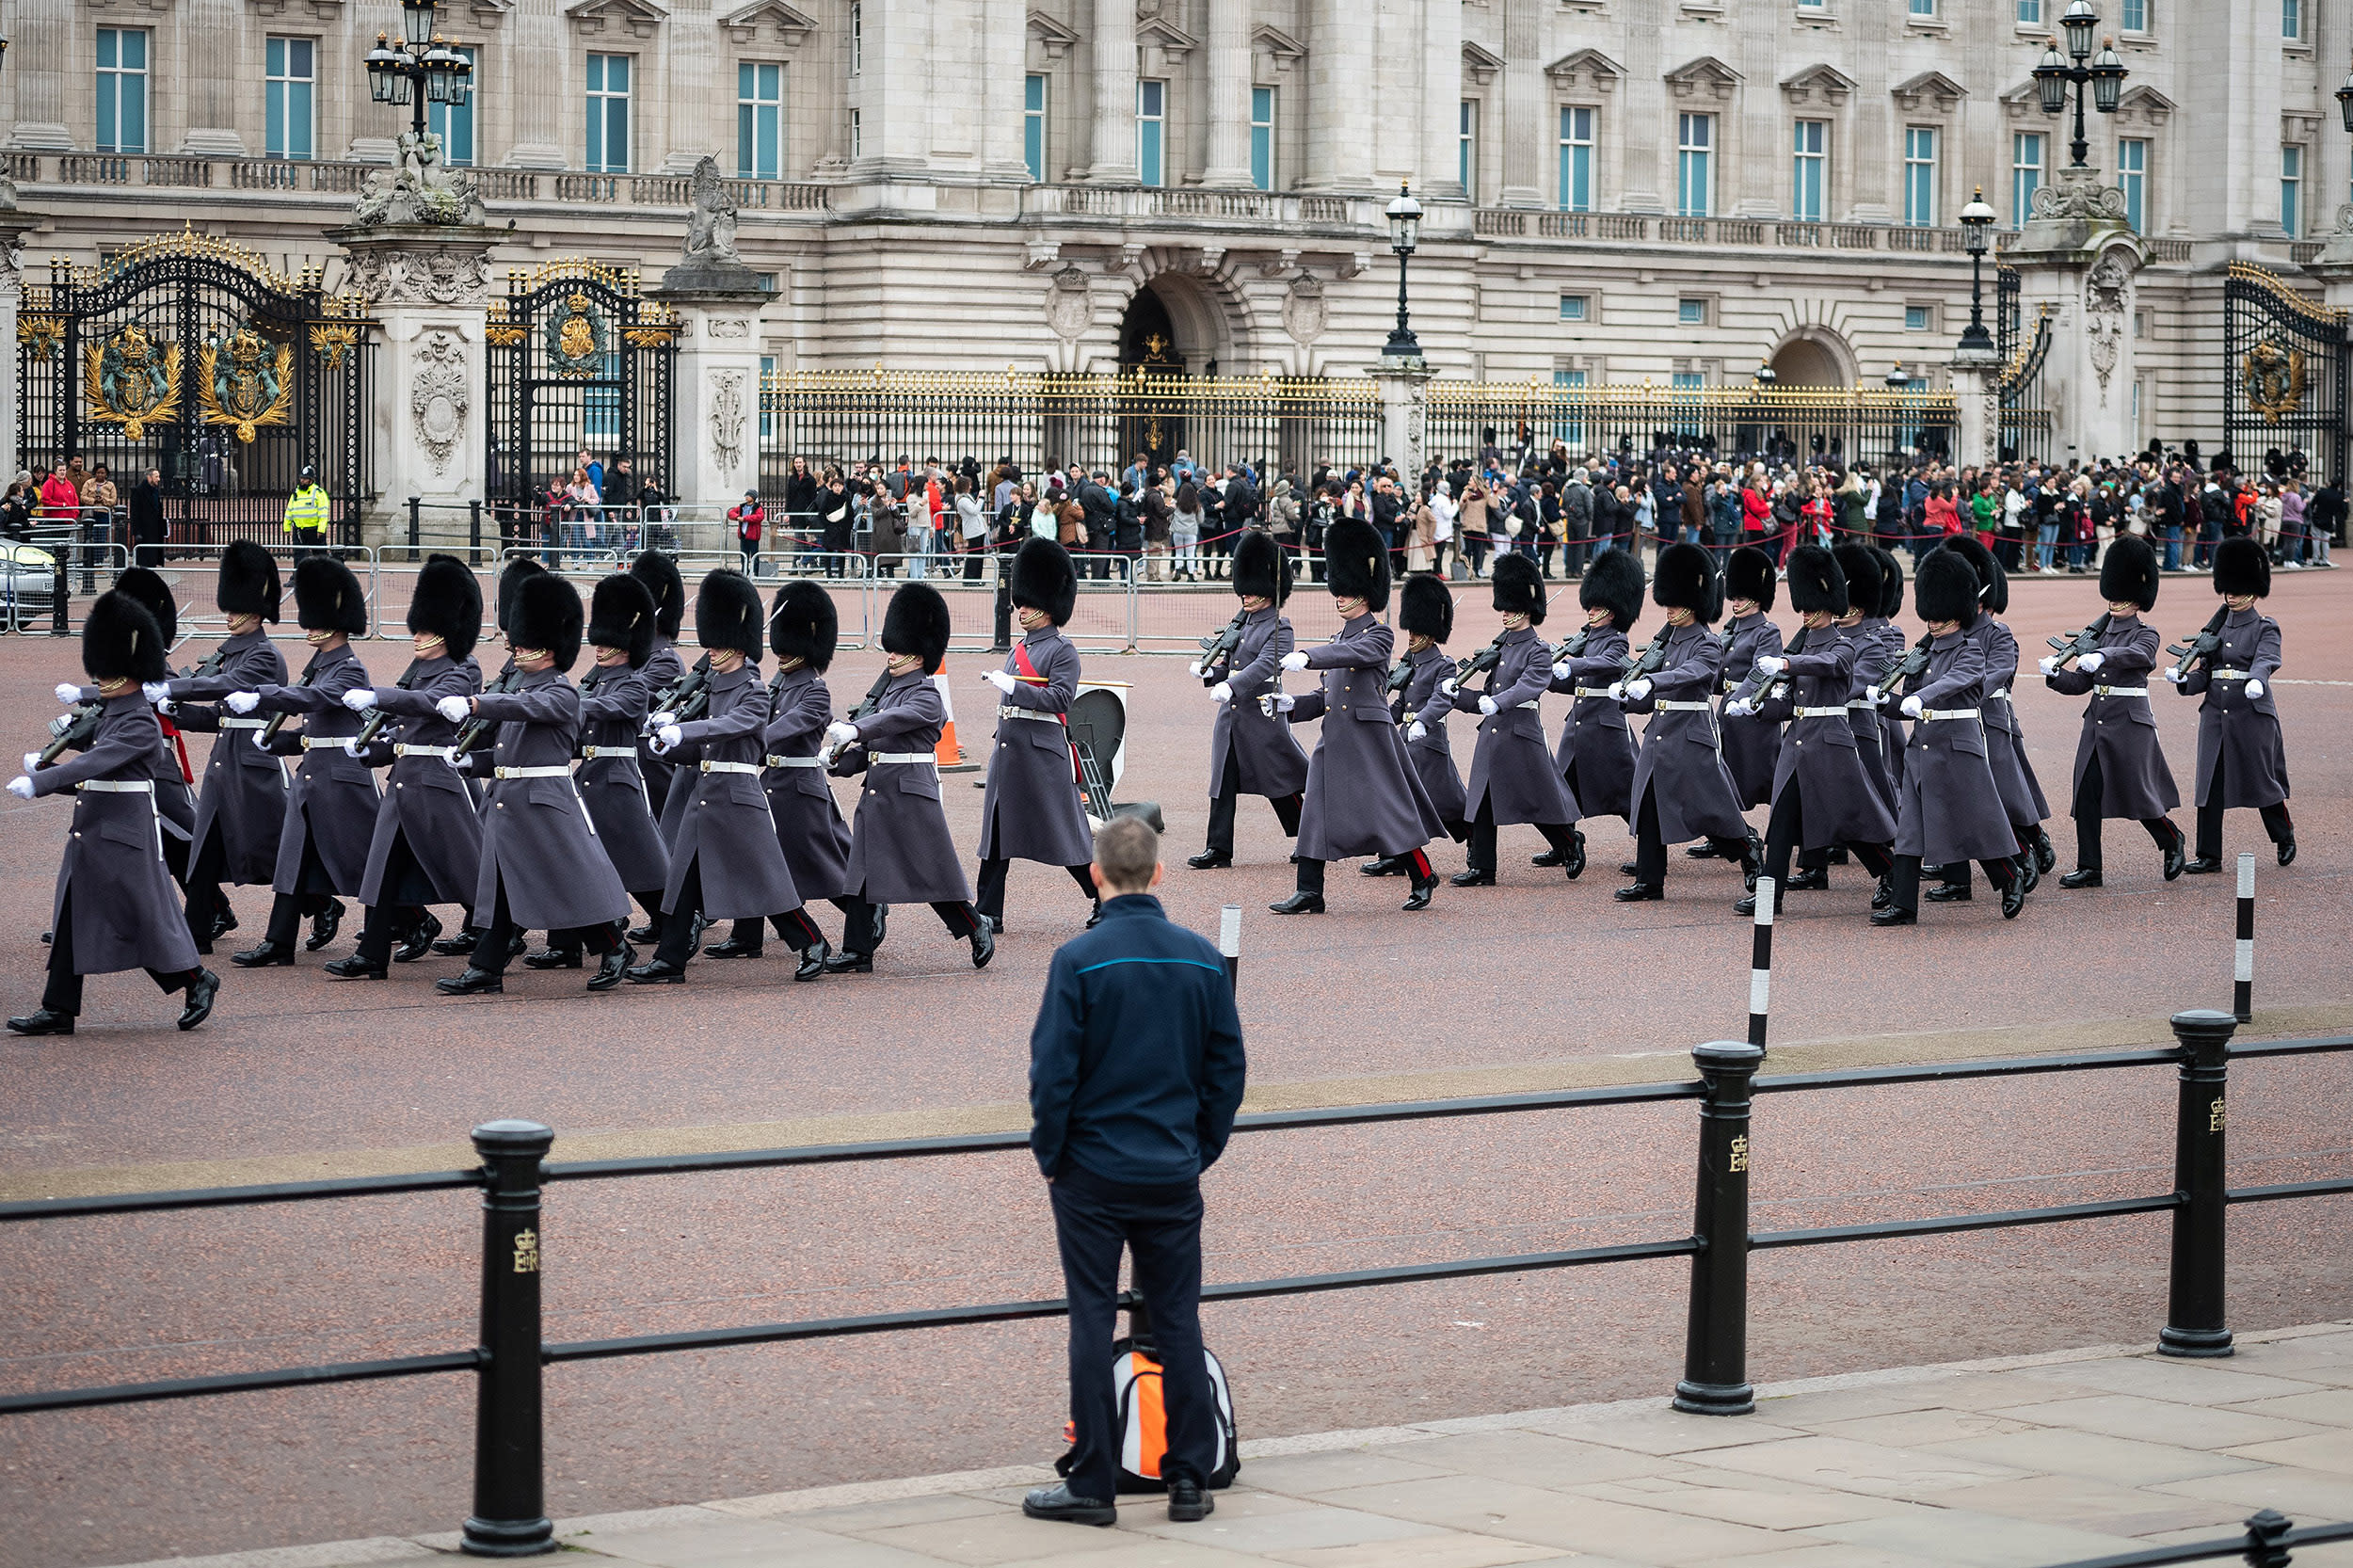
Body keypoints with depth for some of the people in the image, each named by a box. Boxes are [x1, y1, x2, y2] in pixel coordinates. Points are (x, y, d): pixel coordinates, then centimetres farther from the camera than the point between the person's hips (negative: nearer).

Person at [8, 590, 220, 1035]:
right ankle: (58, 1010, 8)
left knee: (144, 915, 0)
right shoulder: (111, 716, 14)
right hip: (91, 834, 10)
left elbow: (96, 763, -28)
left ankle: (197, 981, 18)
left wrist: (38, 782, -33)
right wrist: (43, 770, 7)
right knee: (71, 920, 6)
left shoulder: (141, 724, -16)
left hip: (124, 839, -9)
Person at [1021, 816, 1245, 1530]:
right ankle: (1191, 1480, 11)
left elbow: (1052, 1070, -11)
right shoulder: (1202, 959, 1)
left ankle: (1094, 1485, 6)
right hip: (1174, 1175, 3)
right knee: (1178, 1320, 9)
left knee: (1093, 1323, 3)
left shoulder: (1079, 960, -12)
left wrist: (1050, 1156, 2)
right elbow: (1227, 1069, 6)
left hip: (1092, 1174, -3)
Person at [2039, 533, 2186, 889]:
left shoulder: (2146, 635, -5)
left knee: (2137, 792, 0)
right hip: (2097, 720, 6)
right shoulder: (2100, 633, 13)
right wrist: (2055, 675, -9)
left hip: (2130, 721, -6)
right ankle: (2089, 868, 3)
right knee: (2086, 793, -1)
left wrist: (2101, 657, -47)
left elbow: (2136, 654, -30)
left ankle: (2173, 842, 26)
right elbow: (2081, 682, 11)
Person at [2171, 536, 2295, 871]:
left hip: (2252, 714, -5)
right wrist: (2183, 679, -10)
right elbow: (2205, 673, 12)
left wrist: (2256, 681, -44)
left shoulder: (2265, 629, -2)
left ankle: (2285, 837, 28)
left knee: (2260, 779, 4)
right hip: (2215, 714, 5)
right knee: (2210, 784, 0)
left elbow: (2265, 662, -21)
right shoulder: (2216, 628, 13)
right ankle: (2209, 856, 2)